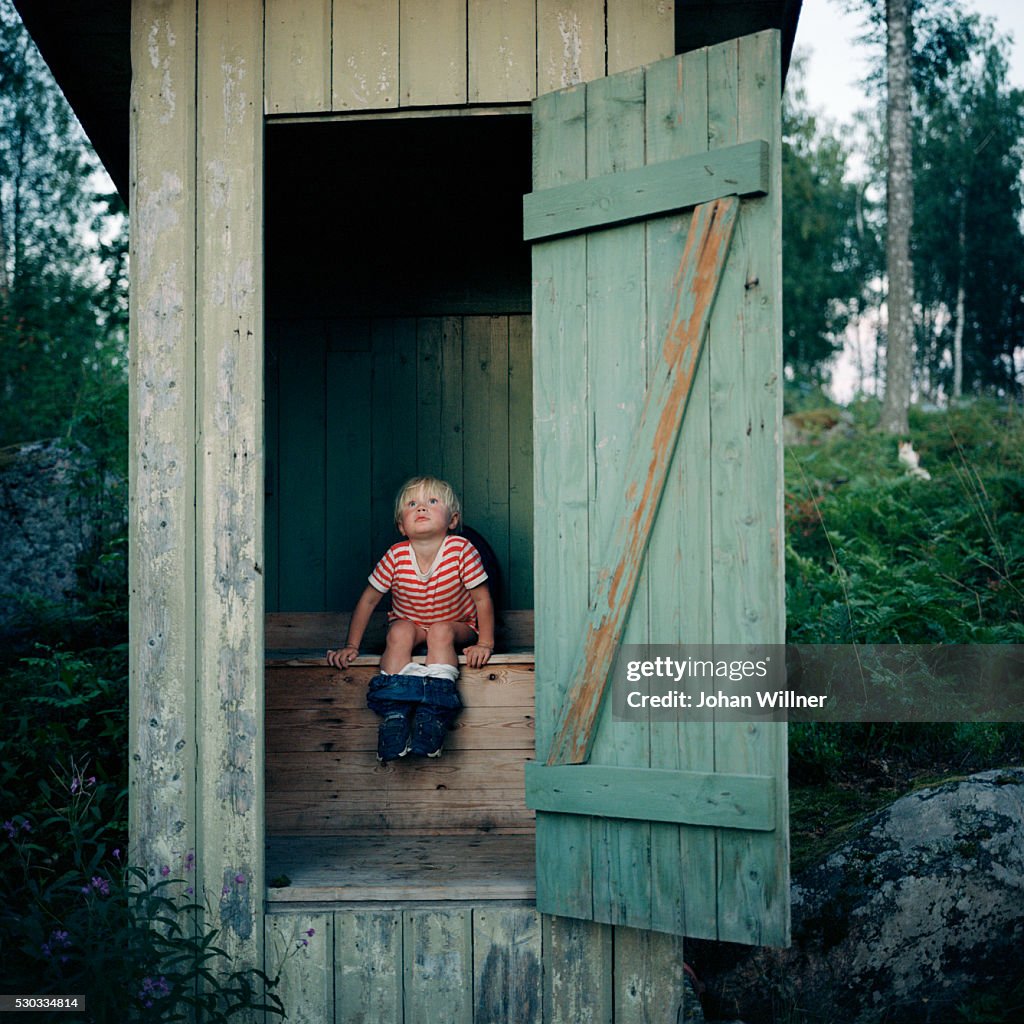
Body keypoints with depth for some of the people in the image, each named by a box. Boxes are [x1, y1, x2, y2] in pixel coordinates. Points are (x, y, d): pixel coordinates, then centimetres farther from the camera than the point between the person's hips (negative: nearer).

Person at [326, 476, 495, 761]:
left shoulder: (461, 550, -21)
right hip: (408, 623, 1)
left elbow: (482, 599, -13)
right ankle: (394, 714, -35)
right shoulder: (396, 556, -16)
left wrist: (485, 643, -19)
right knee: (400, 631, -30)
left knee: (441, 631, -32)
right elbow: (369, 599, -5)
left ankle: (432, 713, -37)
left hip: (456, 626, -1)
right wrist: (351, 646, -6)